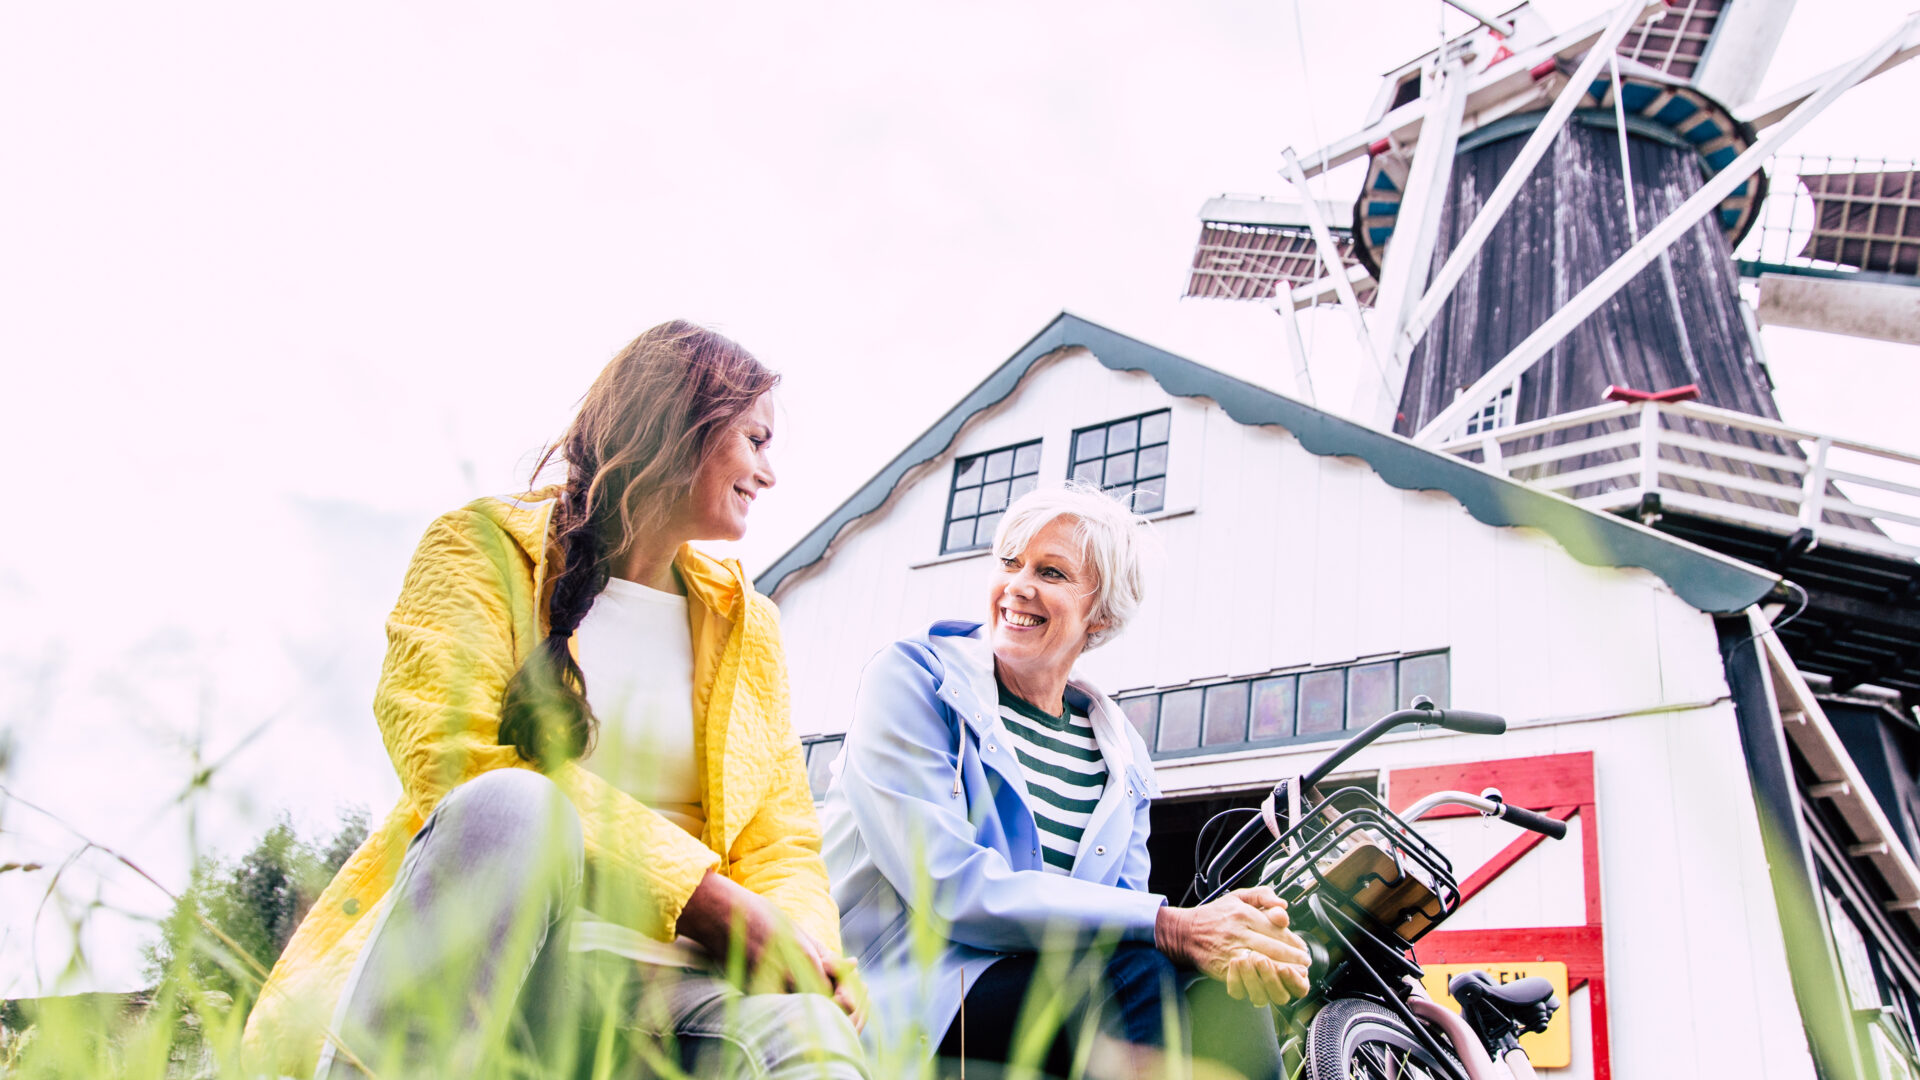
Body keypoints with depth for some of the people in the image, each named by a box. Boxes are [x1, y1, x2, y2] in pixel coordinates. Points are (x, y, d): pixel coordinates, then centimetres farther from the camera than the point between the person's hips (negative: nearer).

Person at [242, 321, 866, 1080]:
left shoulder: (749, 626, 21)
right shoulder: (487, 545, 8)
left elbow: (783, 839, 14)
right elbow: (447, 751, -9)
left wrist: (801, 944, -11)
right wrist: (696, 891, -15)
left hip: (662, 977, 1)